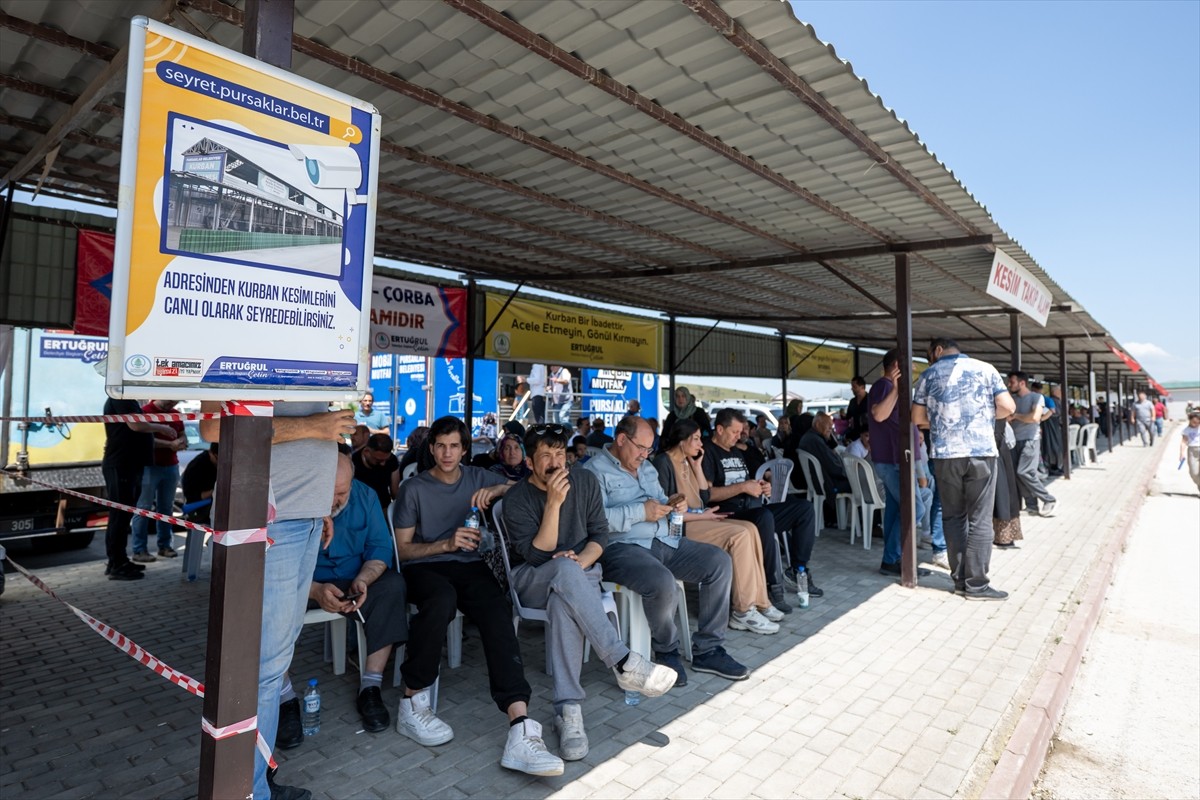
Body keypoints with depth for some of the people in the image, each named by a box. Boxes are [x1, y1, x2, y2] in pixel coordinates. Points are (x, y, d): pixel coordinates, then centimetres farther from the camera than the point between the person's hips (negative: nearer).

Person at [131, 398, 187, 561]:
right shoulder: (145, 412, -8)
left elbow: (183, 435, 16)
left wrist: (181, 442, -6)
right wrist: (170, 444, -20)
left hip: (171, 467, 6)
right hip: (149, 467, -6)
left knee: (166, 508, 11)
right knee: (144, 508, -1)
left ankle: (164, 545, 19)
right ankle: (139, 550, 3)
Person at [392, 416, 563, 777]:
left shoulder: (478, 477, 14)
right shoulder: (414, 488, 7)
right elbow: (402, 548, 3)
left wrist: (497, 489, -7)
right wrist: (446, 544, -12)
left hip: (468, 564, 2)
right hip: (424, 566, -2)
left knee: (497, 609, -31)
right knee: (442, 598, -39)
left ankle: (521, 730, -42)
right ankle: (412, 703, -21)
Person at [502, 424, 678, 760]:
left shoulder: (585, 481, 1)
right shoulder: (516, 499, -10)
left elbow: (600, 534, 2)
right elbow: (536, 556, -17)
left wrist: (581, 561, -19)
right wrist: (553, 504, -26)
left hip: (580, 573, 2)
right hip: (533, 580, -1)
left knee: (563, 602, -37)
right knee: (564, 569, -39)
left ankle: (568, 709, -36)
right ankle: (623, 662, -39)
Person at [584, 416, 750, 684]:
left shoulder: (647, 468, 23)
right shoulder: (595, 471, -5)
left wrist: (672, 504, 6)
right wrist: (640, 511, -17)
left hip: (664, 541, 8)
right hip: (622, 547, -8)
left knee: (720, 562, -7)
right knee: (662, 582, -35)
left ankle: (707, 649, 2)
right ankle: (666, 650, -3)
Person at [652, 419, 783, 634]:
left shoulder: (687, 463, 15)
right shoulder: (663, 463, -11)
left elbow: (705, 497, 12)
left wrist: (697, 466, 5)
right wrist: (701, 515, -14)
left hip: (697, 519, 9)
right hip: (680, 526, -9)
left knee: (749, 529, -11)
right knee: (739, 536, -22)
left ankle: (758, 601, -8)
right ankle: (743, 611, -14)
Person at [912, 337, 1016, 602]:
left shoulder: (928, 375, 8)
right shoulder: (984, 368, 6)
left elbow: (918, 417, 5)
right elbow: (1008, 407, -1)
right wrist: (985, 416, 17)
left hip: (944, 454, 1)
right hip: (981, 451, -1)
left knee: (953, 516, 11)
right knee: (979, 519, 2)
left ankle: (960, 579, 14)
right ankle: (976, 583, 3)